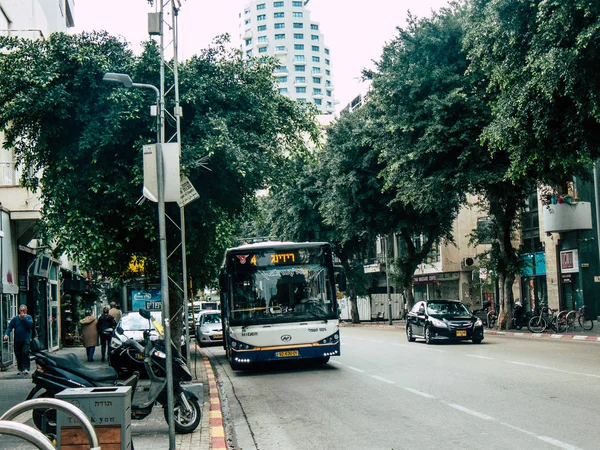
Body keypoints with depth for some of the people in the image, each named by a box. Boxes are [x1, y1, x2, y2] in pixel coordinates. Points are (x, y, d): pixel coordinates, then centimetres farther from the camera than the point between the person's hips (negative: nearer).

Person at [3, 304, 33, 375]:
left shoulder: (28, 317, 3)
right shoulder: (15, 318, 7)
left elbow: (30, 325, -15)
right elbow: (9, 327, 0)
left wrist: (24, 318, -16)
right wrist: (6, 334, -16)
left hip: (26, 340, -3)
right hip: (17, 340, 3)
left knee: (25, 353, -16)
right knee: (18, 354, 7)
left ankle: (26, 368, -14)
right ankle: (20, 369, 19)